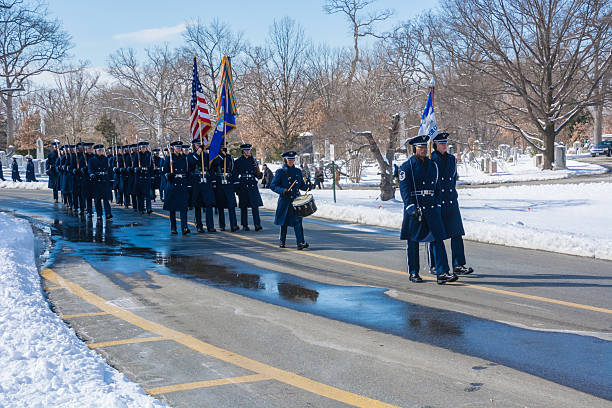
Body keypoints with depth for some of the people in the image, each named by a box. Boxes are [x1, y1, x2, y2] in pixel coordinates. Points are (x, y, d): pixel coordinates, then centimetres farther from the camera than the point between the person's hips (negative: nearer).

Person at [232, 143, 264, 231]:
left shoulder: (253, 161, 11)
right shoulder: (238, 161, 6)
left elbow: (258, 176, 11)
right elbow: (234, 175, 7)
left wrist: (258, 170, -10)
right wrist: (237, 186, -1)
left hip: (253, 185, 1)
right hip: (242, 186, -1)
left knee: (255, 205, -10)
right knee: (244, 206, 4)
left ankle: (257, 224, -13)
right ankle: (245, 225, 13)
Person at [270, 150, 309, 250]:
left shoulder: (298, 171, 11)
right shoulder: (280, 172, -1)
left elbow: (301, 185, 17)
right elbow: (273, 186, -4)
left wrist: (307, 187, -6)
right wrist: (282, 190, -21)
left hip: (296, 200, 2)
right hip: (285, 201, -2)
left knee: (297, 221, -10)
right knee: (283, 222, 10)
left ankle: (300, 242, -14)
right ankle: (282, 241, 27)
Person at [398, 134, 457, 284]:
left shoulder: (432, 165, 14)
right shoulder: (406, 166, -3)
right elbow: (404, 189, -10)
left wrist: (437, 205, 11)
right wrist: (411, 208, -18)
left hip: (431, 209, 4)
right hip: (414, 209, -4)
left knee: (437, 239, -4)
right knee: (413, 242, 5)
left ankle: (442, 273, -7)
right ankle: (413, 273, 16)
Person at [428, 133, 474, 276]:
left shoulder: (452, 159, 13)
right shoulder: (429, 160, -4)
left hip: (451, 202, 5)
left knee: (457, 233, -2)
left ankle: (458, 265, 1)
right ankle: (434, 266, 13)